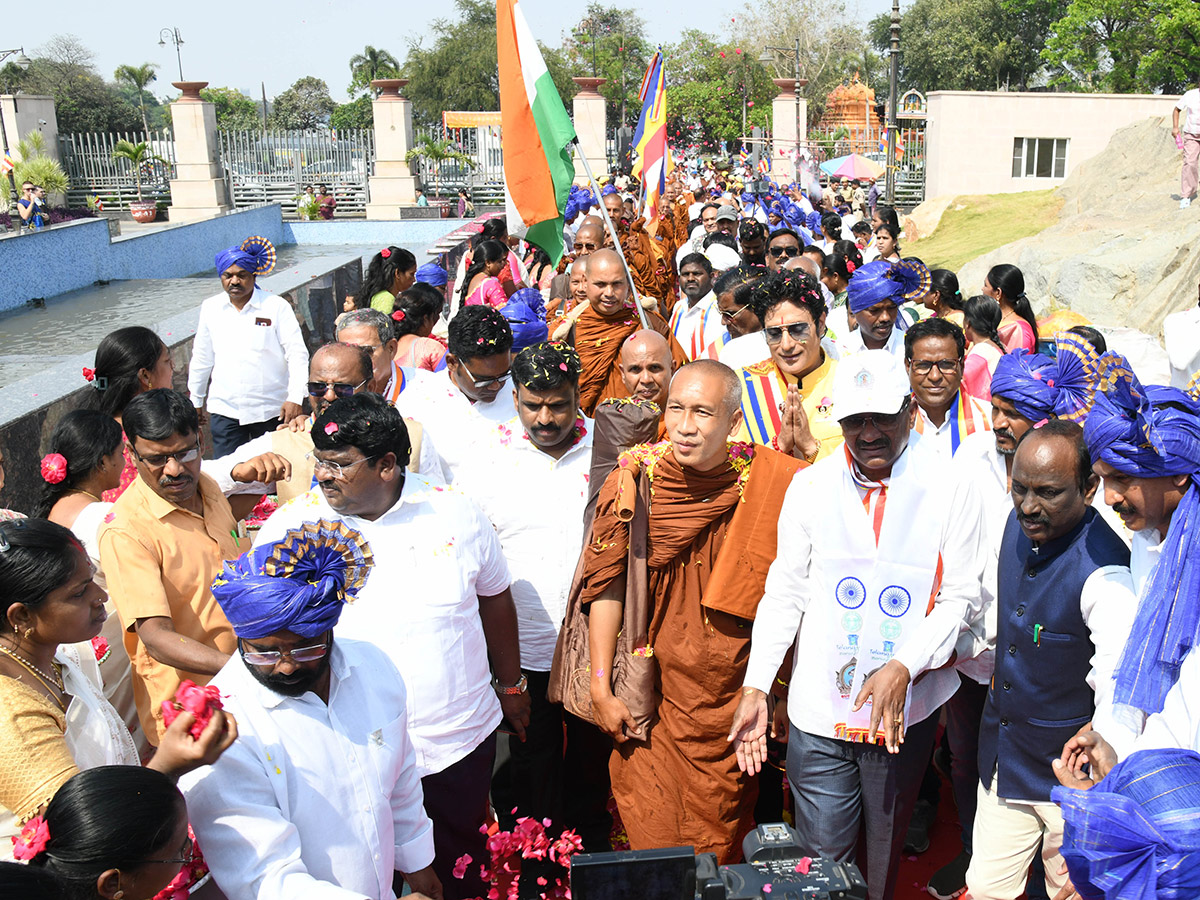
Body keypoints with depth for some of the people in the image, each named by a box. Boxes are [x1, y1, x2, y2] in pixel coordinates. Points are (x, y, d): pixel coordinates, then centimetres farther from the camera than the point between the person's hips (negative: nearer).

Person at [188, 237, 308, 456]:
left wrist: (295, 398, -14)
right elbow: (202, 359, 17)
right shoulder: (210, 308, 8)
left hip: (271, 411, -2)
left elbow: (297, 355, -5)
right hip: (224, 411, 2)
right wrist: (195, 401, 20)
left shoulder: (277, 307, -3)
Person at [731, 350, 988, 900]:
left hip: (905, 712, 0)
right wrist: (755, 688, -2)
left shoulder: (951, 491, -6)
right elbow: (784, 592, 3)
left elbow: (961, 597, -4)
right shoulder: (810, 487, -2)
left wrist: (903, 668, -18)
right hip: (817, 713, 0)